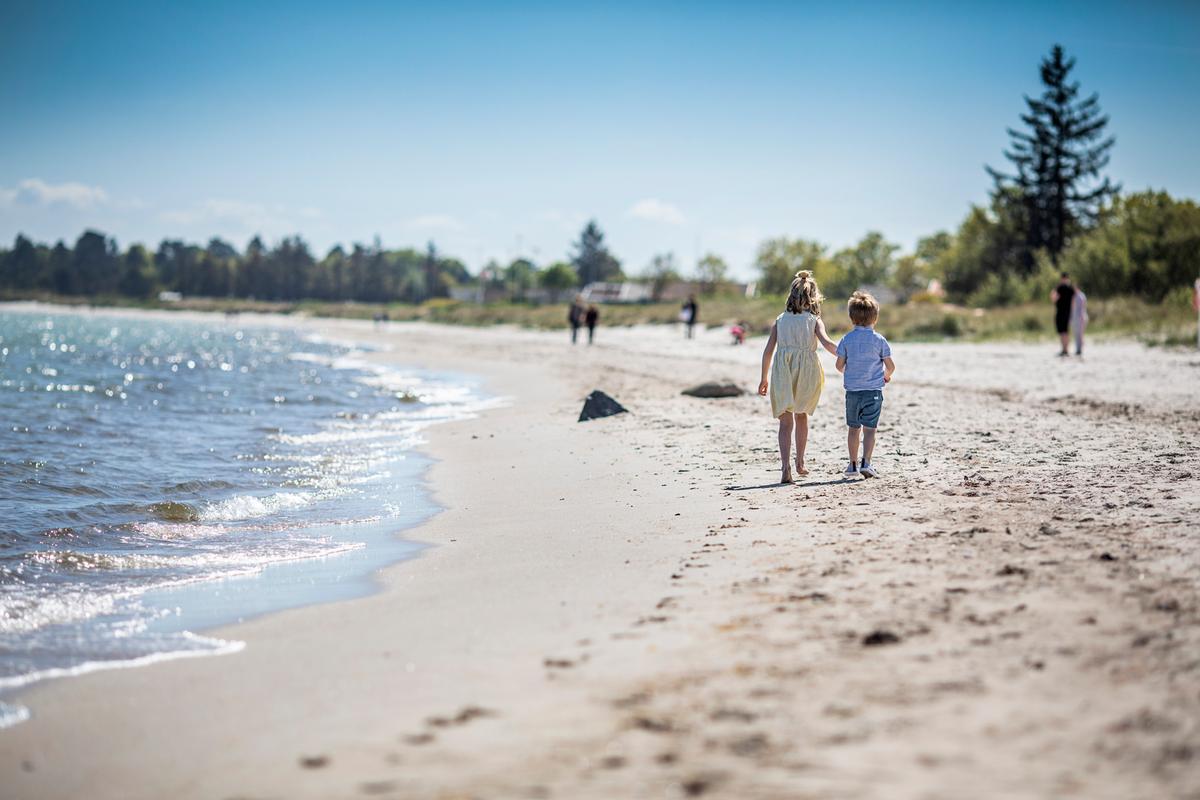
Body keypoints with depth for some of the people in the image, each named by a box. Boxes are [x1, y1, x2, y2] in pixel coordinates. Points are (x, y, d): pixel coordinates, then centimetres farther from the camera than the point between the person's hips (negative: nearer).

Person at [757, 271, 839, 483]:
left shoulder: (780, 320, 7)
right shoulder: (814, 321, 2)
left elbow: (768, 350, 5)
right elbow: (826, 342, -15)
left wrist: (763, 378, 13)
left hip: (782, 372, 0)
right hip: (807, 372, 0)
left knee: (786, 421, -2)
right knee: (801, 415, 23)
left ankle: (786, 468, -19)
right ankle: (799, 463, 31)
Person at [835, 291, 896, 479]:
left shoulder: (847, 339, -2)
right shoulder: (879, 340, -6)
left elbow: (840, 365, 1)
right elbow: (890, 366, -3)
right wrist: (886, 375, 19)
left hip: (852, 391, 2)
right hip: (873, 391, -2)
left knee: (853, 428, 12)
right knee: (869, 429, -2)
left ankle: (853, 464, 17)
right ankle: (866, 462, -14)